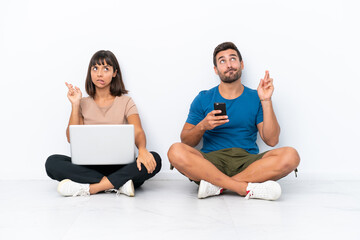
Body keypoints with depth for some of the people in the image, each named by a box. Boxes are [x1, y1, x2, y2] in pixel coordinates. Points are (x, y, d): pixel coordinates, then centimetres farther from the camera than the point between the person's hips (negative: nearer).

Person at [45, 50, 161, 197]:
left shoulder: (125, 102, 9)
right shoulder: (83, 104, 14)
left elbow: (138, 131, -8)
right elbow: (71, 138, 2)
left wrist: (142, 149, -31)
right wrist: (75, 105, -4)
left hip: (119, 167, -1)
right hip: (89, 167, 1)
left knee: (154, 160, -30)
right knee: (52, 162, -25)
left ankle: (88, 188, -30)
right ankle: (118, 184, -29)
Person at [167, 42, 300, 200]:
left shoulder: (255, 98, 11)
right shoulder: (203, 99, 11)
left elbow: (271, 140, 0)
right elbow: (186, 141, 8)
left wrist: (266, 101, -6)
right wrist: (202, 126, -13)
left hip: (248, 161, 1)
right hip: (211, 161, 0)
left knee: (290, 156, -26)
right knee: (176, 151, -30)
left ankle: (217, 185, -26)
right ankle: (247, 188, -30)